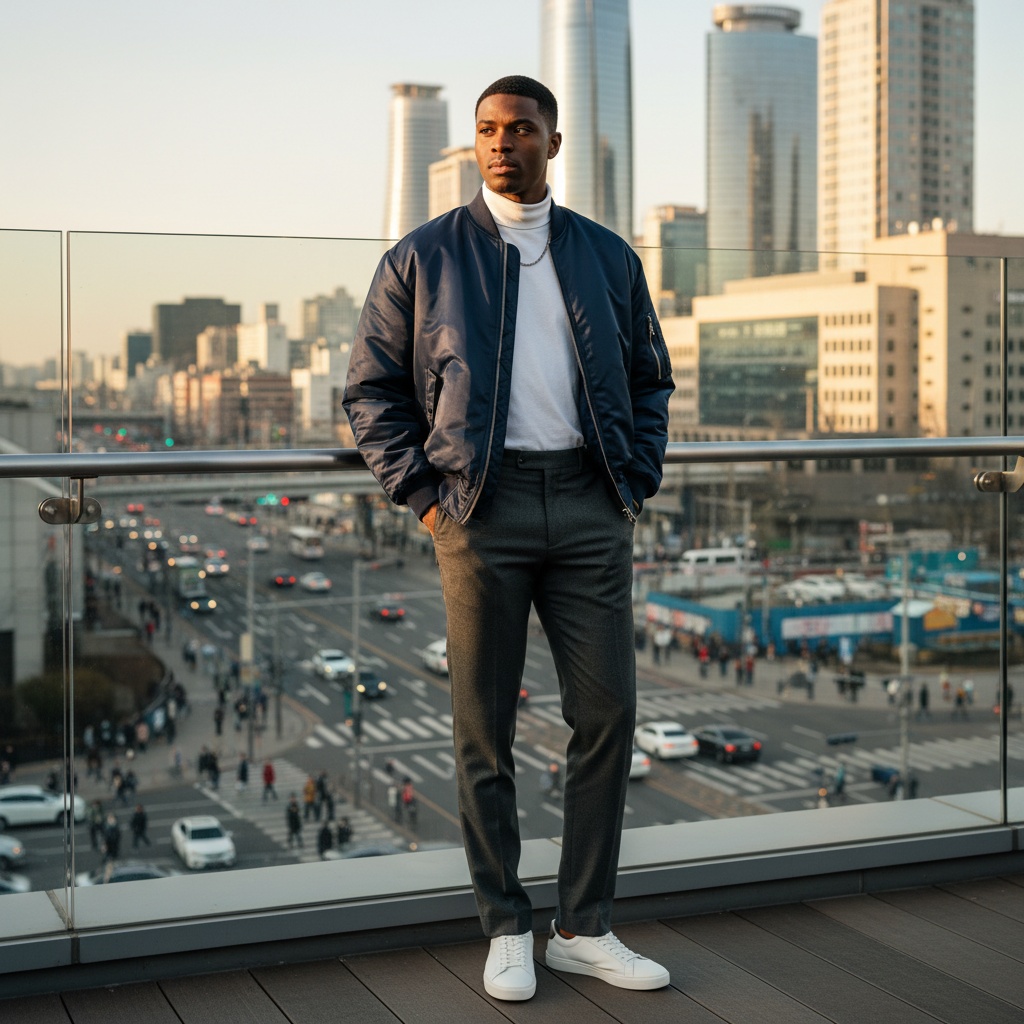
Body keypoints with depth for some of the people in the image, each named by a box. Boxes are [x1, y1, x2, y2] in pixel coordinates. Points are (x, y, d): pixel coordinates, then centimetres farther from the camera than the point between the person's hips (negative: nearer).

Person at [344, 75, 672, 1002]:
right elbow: (372, 391, 6)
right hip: (481, 508, -2)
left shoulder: (609, 257, 13)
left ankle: (585, 929, 15)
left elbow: (651, 380, 19)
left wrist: (638, 482, 6)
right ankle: (506, 930, 17)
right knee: (484, 729, 3)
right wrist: (423, 493, -4)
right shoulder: (423, 259, 5)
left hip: (589, 507, 3)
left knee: (608, 714, 2)